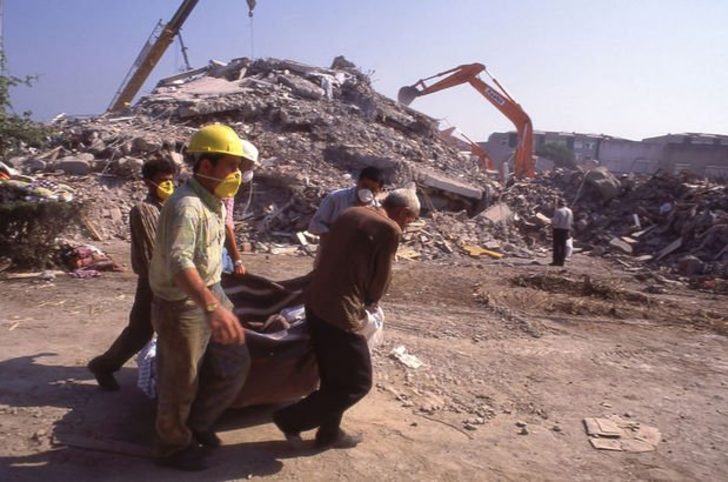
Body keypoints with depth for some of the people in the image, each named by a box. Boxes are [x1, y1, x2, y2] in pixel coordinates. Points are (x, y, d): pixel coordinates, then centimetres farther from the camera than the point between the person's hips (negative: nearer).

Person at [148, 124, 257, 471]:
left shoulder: (213, 201, 5)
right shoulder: (186, 205, -26)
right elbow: (179, 261, -41)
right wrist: (211, 307, -54)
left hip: (210, 294, 9)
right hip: (181, 306, -9)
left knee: (235, 364, 16)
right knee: (181, 382, 9)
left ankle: (197, 422, 37)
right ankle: (174, 447, 32)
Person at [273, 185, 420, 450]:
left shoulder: (351, 213, 14)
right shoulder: (390, 230, -9)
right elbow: (380, 280, -3)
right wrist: (368, 303, 18)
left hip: (315, 302, 9)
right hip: (339, 311, -9)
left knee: (334, 376, 23)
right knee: (358, 383, 6)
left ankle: (329, 433, 35)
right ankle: (290, 419, 11)